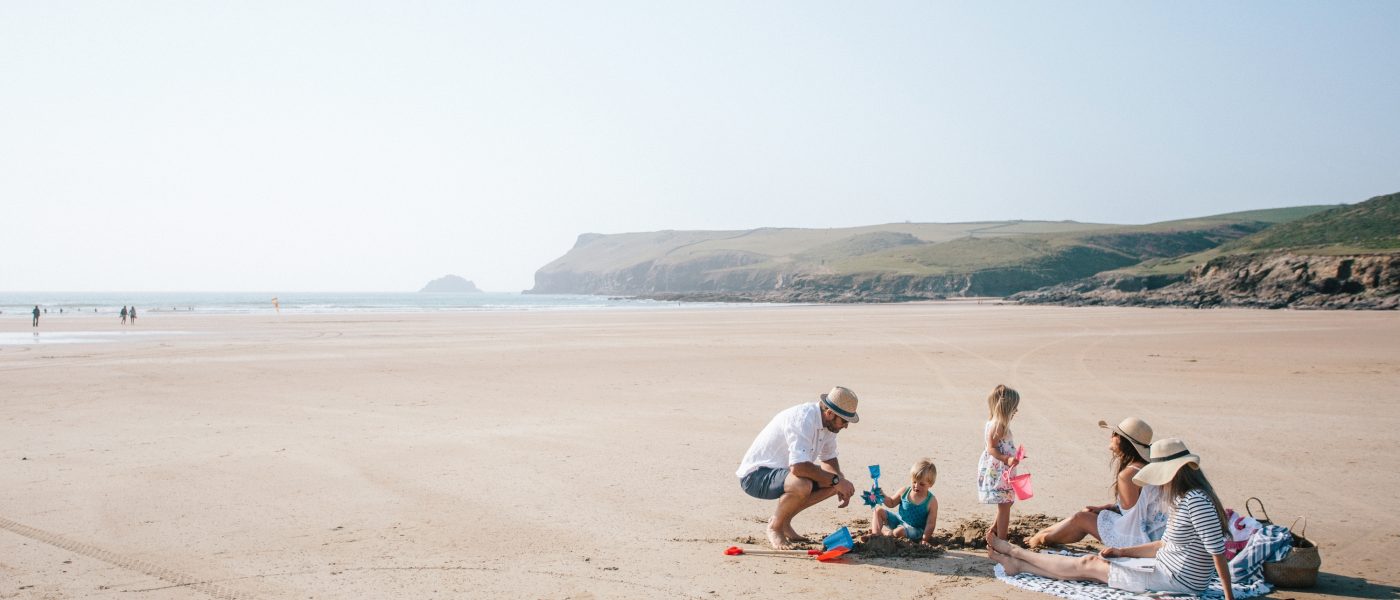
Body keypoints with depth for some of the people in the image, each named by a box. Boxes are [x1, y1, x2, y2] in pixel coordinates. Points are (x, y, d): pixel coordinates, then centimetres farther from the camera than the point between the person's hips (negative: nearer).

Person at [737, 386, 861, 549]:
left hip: (783, 471, 10)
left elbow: (828, 459, 16)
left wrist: (842, 485, -3)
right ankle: (775, 527, -7)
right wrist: (836, 481, -28)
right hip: (755, 475, -10)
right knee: (802, 485, -35)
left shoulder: (828, 421, 1)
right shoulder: (803, 420, -28)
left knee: (833, 481, 0)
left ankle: (784, 521, 10)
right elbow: (798, 467, -38)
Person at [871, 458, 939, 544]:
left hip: (914, 529, -6)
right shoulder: (905, 491, -3)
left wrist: (925, 540, -24)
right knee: (879, 510, -3)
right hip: (899, 520, 6)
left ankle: (883, 531, -13)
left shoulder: (931, 501, -16)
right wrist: (882, 497, -8)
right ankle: (875, 534, -17)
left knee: (900, 531, -38)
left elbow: (930, 524, -16)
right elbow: (892, 503, 12)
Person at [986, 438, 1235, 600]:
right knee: (1091, 562, 9)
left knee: (1087, 566, 0)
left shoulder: (1196, 501, -23)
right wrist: (1123, 552, 16)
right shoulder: (1184, 498, 9)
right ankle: (1017, 563, 18)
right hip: (1167, 569, 9)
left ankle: (1015, 552, 12)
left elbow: (1217, 550, -25)